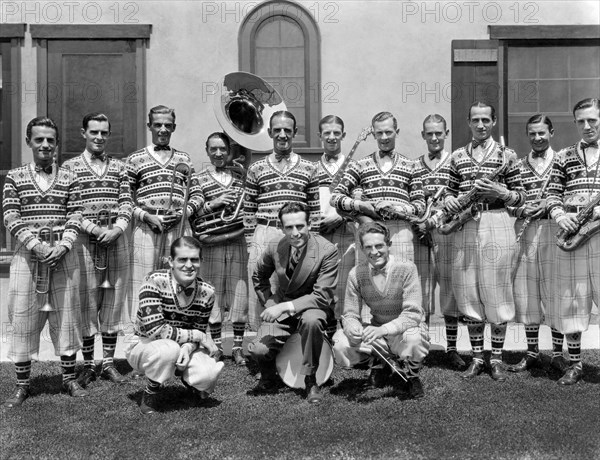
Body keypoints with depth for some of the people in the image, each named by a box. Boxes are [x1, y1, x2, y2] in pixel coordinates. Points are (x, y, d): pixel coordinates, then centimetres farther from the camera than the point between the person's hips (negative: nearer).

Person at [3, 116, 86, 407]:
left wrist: (63, 245, -14)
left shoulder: (69, 178, 6)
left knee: (66, 314, 6)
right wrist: (36, 244, -16)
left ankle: (69, 378, 19)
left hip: (63, 253, 1)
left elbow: (75, 215, 1)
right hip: (27, 252, 0)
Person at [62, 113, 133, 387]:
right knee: (86, 302, 1)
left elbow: (126, 203, 6)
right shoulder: (70, 167, 3)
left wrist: (116, 229, -11)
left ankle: (109, 363, 16)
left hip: (116, 239, 3)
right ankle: (88, 365, 11)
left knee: (114, 300, 6)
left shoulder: (119, 167, 12)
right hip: (85, 241, -3)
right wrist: (94, 229, -15)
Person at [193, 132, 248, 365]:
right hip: (211, 244, -2)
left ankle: (237, 347, 12)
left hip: (237, 242, 2)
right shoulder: (200, 179, 3)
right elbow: (192, 214, -3)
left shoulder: (239, 176, 10)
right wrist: (213, 204, -15)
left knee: (239, 294, 2)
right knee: (214, 296, 4)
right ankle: (216, 346, 17)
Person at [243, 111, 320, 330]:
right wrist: (250, 244, 3)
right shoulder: (256, 169, 8)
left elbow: (314, 211, 8)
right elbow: (249, 212, 8)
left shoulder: (308, 169, 8)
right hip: (264, 237, 0)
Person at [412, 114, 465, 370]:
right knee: (420, 291, 4)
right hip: (420, 233, 2)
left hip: (447, 231, -2)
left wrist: (432, 220, -14)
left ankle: (452, 349, 10)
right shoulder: (414, 166, 13)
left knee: (451, 290, 1)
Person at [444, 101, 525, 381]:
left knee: (496, 290, 1)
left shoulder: (506, 155, 3)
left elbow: (520, 197, 4)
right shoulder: (458, 156, 11)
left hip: (497, 224, -3)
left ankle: (497, 358, 14)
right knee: (468, 292, 5)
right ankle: (477, 357, 17)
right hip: (465, 227, 3)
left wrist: (500, 192, -14)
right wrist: (449, 200, -4)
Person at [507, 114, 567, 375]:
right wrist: (521, 210, -10)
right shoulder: (518, 166, 11)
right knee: (526, 294, 5)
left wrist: (549, 207, -14)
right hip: (525, 234, 3)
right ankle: (532, 353, 16)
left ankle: (557, 353, 12)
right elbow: (508, 204, 10)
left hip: (555, 231, -2)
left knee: (555, 292, 1)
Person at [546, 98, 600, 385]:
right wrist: (559, 215, -10)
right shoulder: (564, 157, 13)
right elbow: (552, 194, 9)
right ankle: (574, 364, 17)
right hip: (571, 234, 2)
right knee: (571, 300, 6)